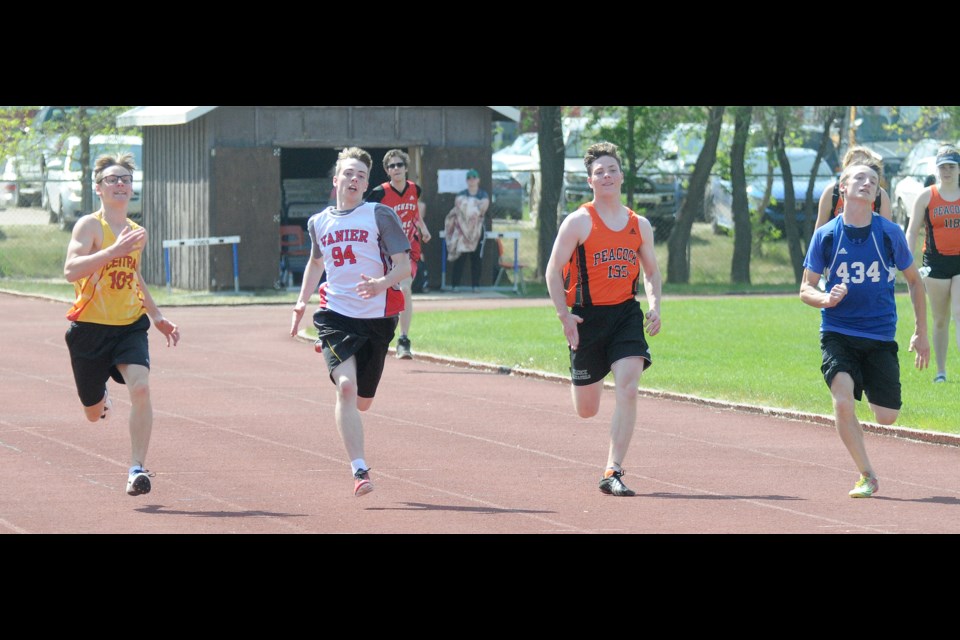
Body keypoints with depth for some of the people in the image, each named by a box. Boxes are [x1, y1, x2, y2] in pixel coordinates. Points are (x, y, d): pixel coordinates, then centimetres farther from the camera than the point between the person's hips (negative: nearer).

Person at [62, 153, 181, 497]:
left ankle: (137, 468, -17)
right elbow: (71, 270, -25)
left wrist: (158, 317, 27)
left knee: (140, 387, -24)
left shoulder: (136, 233, 10)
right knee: (94, 414, 11)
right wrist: (114, 250, -32)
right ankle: (103, 397, 50)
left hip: (130, 326, 3)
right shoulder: (90, 226, -9)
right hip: (90, 327, -3)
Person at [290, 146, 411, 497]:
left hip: (377, 317, -1)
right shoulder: (319, 222, 11)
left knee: (362, 401, 9)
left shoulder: (380, 215, -1)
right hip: (335, 314, 1)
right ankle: (359, 470, -24)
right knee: (346, 386, -21)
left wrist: (381, 284, -25)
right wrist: (302, 301, 21)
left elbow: (404, 265, -5)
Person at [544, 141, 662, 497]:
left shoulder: (640, 225, 7)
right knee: (586, 410, 8)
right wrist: (564, 315, -13)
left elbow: (651, 271, 18)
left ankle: (613, 473, -13)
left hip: (626, 313, 2)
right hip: (588, 316, -2)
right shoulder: (579, 222, -5)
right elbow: (553, 270, -4)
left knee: (628, 391, -17)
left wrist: (654, 307, 1)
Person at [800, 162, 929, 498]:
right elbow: (805, 289, 3)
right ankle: (867, 476, -6)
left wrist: (921, 332, 11)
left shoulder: (890, 233, -2)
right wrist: (826, 299, -20)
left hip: (880, 337, 1)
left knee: (887, 417, -1)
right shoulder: (825, 235, -3)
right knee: (843, 402, -23)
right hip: (837, 334, -1)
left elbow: (914, 281, 12)